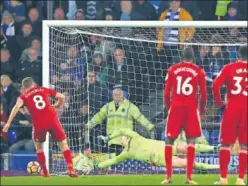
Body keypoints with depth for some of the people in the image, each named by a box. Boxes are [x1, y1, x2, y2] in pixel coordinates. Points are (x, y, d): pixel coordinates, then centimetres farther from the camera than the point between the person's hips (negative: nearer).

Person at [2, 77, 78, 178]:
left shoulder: (24, 96, 13)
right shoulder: (44, 90, 19)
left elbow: (17, 106, -7)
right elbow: (62, 97, 21)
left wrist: (8, 123, -11)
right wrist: (57, 106, 42)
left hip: (39, 123, -1)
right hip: (52, 119, 1)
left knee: (39, 146, 24)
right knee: (63, 144, 11)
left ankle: (45, 171, 26)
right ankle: (70, 169, -3)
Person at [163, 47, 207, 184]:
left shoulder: (172, 69, 6)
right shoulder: (199, 71, 3)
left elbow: (166, 92, 5)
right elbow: (203, 94, 1)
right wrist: (202, 109, 19)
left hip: (175, 107, 1)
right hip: (191, 108, -1)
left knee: (169, 140, 9)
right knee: (191, 141, 3)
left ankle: (169, 176, 2)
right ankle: (189, 177, -7)